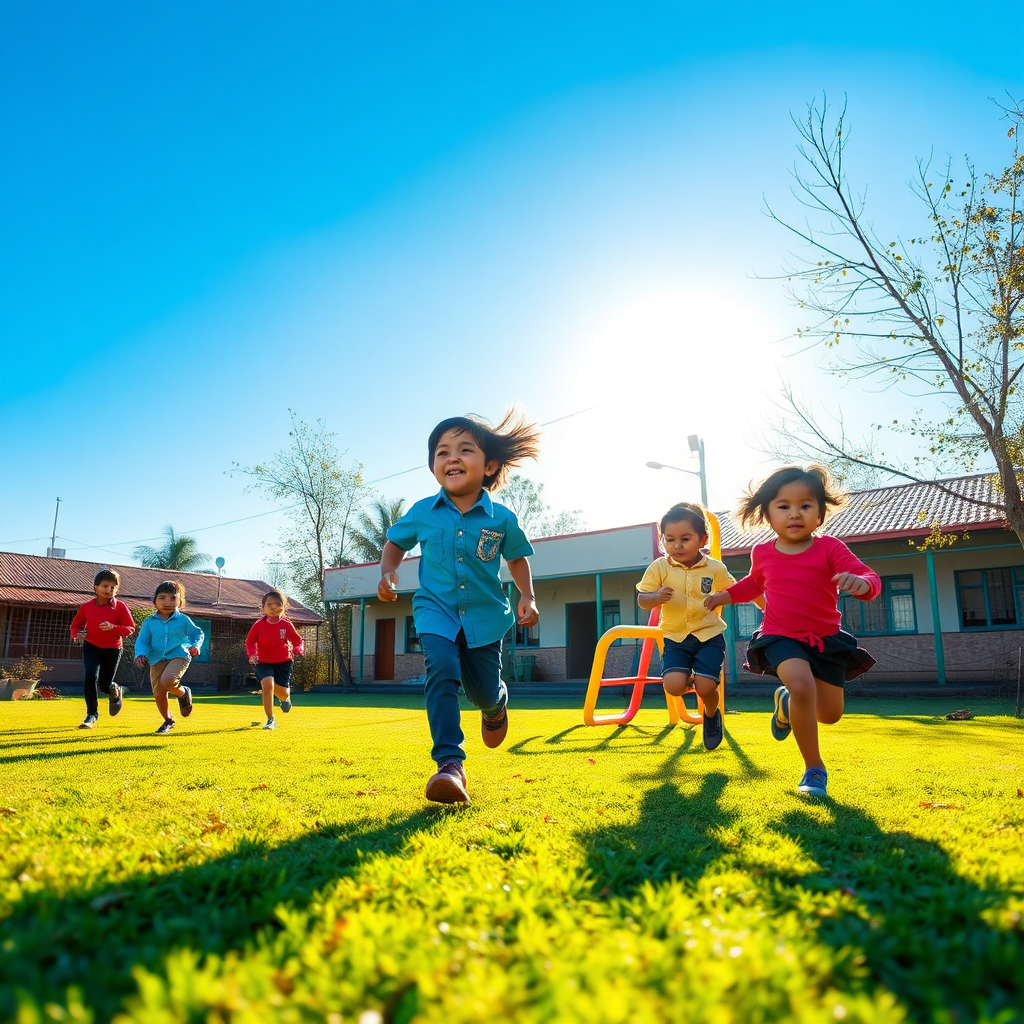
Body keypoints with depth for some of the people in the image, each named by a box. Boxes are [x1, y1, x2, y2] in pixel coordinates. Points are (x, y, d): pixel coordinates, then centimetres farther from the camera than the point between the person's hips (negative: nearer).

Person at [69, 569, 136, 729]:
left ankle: (116, 692, 42)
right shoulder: (87, 607, -2)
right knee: (90, 677, -16)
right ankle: (92, 715, 0)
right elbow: (75, 624, 12)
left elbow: (130, 628, -11)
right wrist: (77, 633, -11)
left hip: (112, 649, -1)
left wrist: (113, 627, -28)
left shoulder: (120, 607, -9)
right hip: (91, 647, 1)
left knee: (105, 684, 3)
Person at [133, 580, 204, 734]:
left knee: (167, 681, -31)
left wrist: (195, 646, -6)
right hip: (157, 660, 3)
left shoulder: (183, 620, 3)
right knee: (158, 694, 2)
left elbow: (197, 633, 14)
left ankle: (183, 693, 3)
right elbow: (142, 641, 6)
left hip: (178, 656, -3)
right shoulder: (149, 622, 6)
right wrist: (140, 654, -14)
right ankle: (168, 721, 27)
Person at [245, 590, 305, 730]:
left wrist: (297, 650, -18)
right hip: (264, 662, -1)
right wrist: (252, 654, -16)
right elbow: (249, 642, 2)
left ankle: (286, 698, 44)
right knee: (268, 683, -26)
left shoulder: (286, 625, -5)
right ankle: (270, 720, -10)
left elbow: (297, 640, 2)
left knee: (283, 692, 0)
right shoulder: (258, 625, -6)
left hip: (283, 662, 1)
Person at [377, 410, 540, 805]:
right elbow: (395, 543, 13)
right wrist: (387, 573, -5)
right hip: (436, 610, 0)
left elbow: (517, 558, 10)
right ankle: (449, 764, -24)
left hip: (485, 614, 1)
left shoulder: (502, 518, -7)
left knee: (484, 692, 9)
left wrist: (528, 597, -2)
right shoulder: (421, 512, -4)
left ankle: (497, 706, 49)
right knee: (442, 670, -26)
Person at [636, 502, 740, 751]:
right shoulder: (659, 568, -5)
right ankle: (689, 679, 22)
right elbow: (641, 599, -8)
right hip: (675, 638, 1)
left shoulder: (716, 569, -2)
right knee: (673, 686, -18)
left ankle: (712, 714, 24)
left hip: (710, 636, 0)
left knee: (705, 687, -15)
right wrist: (657, 597, -29)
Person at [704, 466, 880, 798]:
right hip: (781, 637, -1)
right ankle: (814, 770, -11)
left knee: (830, 713, 3)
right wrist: (725, 596, 15)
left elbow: (869, 577, -20)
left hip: (826, 638, 1)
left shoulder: (829, 549, -9)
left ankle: (787, 701, 38)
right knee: (802, 685, -29)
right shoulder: (763, 553, 0)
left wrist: (862, 582, -42)